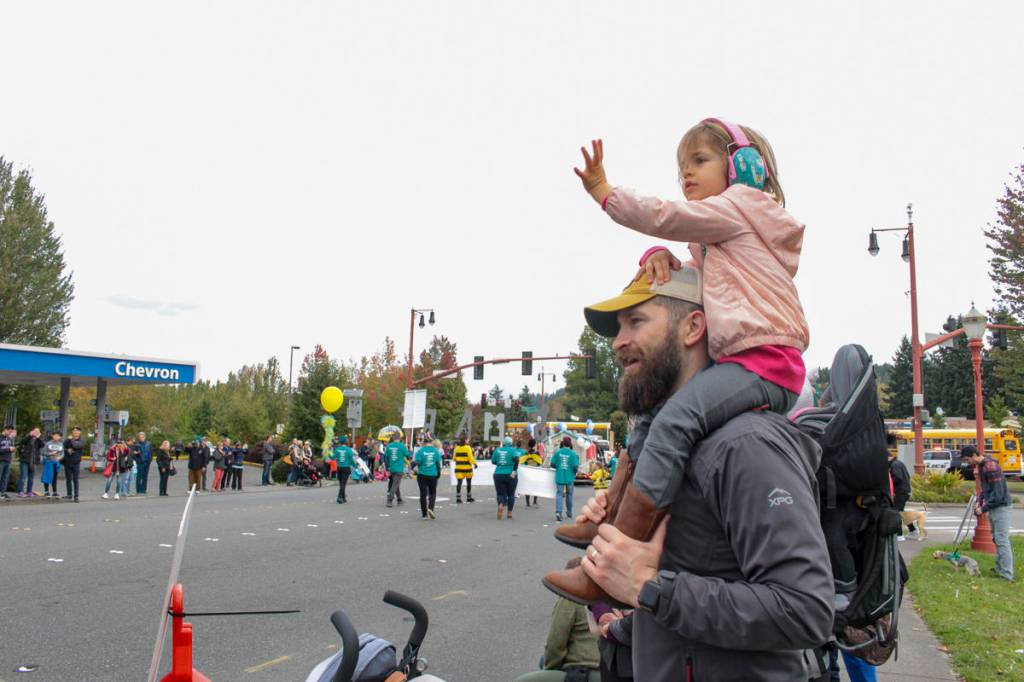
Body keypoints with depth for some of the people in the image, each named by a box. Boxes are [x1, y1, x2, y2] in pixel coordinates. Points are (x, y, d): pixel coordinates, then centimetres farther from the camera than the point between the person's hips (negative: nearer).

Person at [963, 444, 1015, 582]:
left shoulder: (991, 467, -24)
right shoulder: (980, 466, 7)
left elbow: (998, 493, -24)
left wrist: (983, 509, -17)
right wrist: (980, 501, 7)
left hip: (1001, 506, -10)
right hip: (993, 506, 10)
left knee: (1002, 540, -8)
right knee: (996, 539, 17)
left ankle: (1007, 575, -6)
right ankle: (1000, 568, 27)